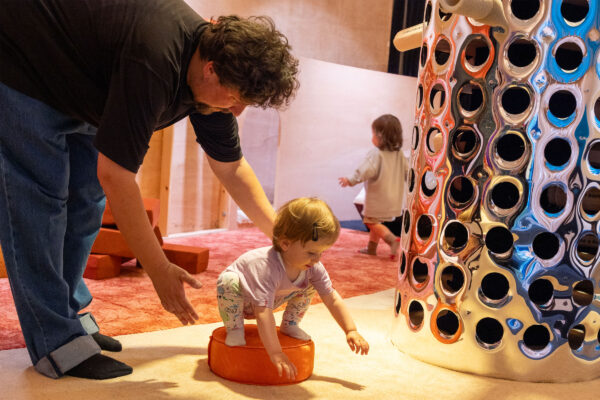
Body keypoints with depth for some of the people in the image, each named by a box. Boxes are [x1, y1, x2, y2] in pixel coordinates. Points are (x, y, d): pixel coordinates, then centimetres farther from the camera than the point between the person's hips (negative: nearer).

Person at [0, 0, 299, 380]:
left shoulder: (213, 78, -12)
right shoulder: (153, 63, -40)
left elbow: (232, 167, 0)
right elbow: (115, 175, -36)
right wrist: (160, 270, -29)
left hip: (76, 94, 9)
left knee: (86, 201, 6)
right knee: (39, 200, -12)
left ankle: (71, 314, 17)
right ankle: (58, 343, -8)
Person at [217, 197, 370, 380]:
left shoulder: (313, 267, -23)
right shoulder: (268, 268, -46)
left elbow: (332, 298, -13)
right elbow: (263, 313, -50)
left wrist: (351, 331, -20)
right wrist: (275, 353, -55)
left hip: (272, 298, 6)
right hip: (243, 300, -6)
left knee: (309, 286, -8)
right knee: (229, 282, -37)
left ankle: (289, 325, 10)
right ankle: (234, 329, -14)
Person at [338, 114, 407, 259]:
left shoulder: (376, 154, -17)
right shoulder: (399, 154, 5)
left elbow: (366, 171, -25)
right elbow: (407, 172, 10)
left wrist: (351, 180, -19)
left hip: (377, 197, -8)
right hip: (394, 197, 8)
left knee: (372, 221, -2)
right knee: (376, 221, 20)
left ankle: (393, 240, -20)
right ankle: (371, 247, 25)